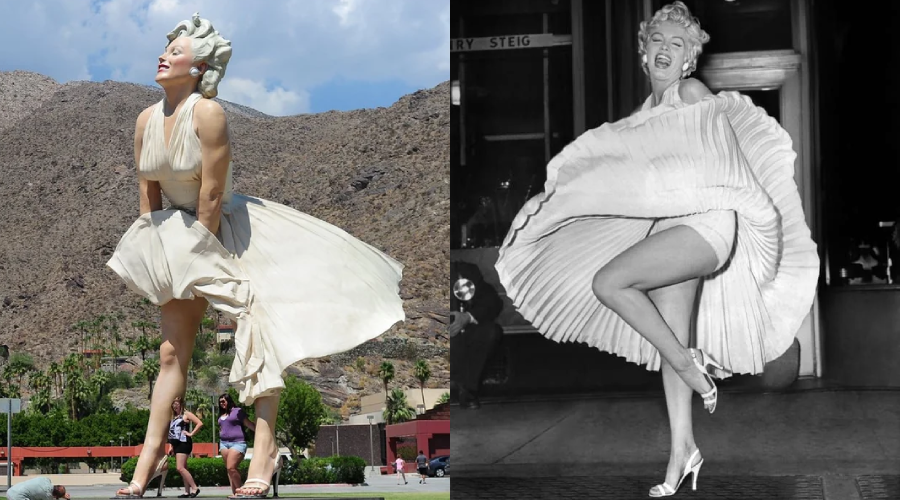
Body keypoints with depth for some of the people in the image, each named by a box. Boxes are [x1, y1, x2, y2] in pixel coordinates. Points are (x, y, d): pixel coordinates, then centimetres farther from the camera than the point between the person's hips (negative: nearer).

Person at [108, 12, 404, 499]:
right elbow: (148, 194, 3)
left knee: (257, 329, -14)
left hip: (228, 228, -6)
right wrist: (154, 255, 1)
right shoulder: (146, 121, -3)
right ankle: (149, 456, 10)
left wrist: (202, 254, -16)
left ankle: (265, 451, -13)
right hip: (180, 235, 6)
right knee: (171, 351, 6)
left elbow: (211, 195, -21)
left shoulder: (208, 113, -22)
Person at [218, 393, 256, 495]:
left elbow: (249, 424, 0)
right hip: (224, 443, 7)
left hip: (237, 443, -7)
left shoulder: (238, 411, 0)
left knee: (231, 468, -19)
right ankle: (235, 493, 2)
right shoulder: (221, 415, 19)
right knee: (229, 469, 2)